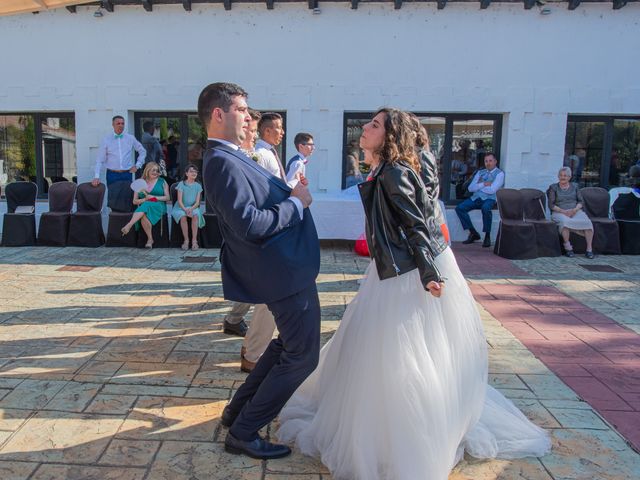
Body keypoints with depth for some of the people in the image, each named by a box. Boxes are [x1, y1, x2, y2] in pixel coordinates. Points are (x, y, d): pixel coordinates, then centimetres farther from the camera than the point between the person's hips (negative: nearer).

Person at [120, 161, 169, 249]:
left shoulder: (162, 182, 15)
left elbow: (167, 197, 8)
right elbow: (134, 201, 12)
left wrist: (154, 197, -7)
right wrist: (145, 199, -8)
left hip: (158, 206, -2)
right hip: (143, 207, 2)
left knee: (146, 206, -37)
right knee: (144, 216, -35)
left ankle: (128, 225, -44)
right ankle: (150, 239, -24)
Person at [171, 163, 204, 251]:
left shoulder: (198, 186, 9)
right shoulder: (181, 184, 1)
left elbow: (197, 202, 1)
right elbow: (180, 201, -6)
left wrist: (191, 209, -19)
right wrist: (185, 209, -23)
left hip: (193, 207, 2)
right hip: (181, 207, -1)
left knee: (195, 215, -33)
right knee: (183, 216, -35)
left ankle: (194, 240, -32)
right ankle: (186, 240, -29)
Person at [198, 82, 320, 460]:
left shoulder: (233, 158, 13)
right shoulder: (223, 163, -20)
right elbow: (249, 224, -28)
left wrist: (291, 191, 1)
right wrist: (296, 203, -17)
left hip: (288, 265, 10)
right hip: (285, 272, -10)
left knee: (288, 344, 25)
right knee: (302, 355, 3)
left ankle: (239, 409, 36)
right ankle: (244, 433, 17)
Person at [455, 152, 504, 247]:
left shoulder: (499, 173, 3)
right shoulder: (480, 172, 20)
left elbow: (492, 190, -11)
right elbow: (471, 188, 9)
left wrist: (478, 186, 2)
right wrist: (483, 184, -5)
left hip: (489, 199, -6)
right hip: (476, 198, 6)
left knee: (485, 208, -39)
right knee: (459, 208, -17)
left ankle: (487, 236, -21)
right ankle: (473, 233, -7)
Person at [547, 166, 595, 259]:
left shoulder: (575, 186, 18)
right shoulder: (553, 187, 9)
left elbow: (580, 201, 12)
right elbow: (551, 205, 0)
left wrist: (575, 209, -10)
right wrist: (563, 211, -14)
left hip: (575, 211, 3)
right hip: (559, 212, -3)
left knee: (587, 222, -28)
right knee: (565, 221, -39)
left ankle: (589, 249, -26)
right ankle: (567, 248, -32)